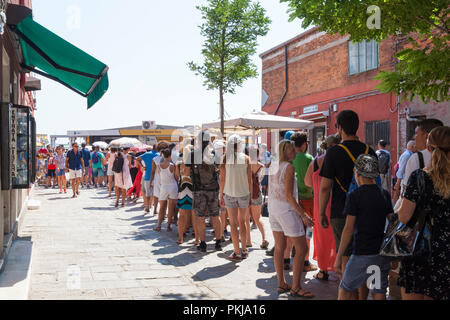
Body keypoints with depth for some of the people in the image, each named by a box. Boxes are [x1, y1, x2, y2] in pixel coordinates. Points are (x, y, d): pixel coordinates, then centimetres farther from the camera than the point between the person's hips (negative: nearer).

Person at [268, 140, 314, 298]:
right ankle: (295, 287, 2)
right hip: (287, 209, -9)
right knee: (301, 249, -1)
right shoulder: (289, 167, -16)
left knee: (279, 247, 13)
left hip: (273, 207, 9)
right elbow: (289, 195, -20)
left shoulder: (273, 166, 8)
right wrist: (303, 215, -19)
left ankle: (281, 284, 18)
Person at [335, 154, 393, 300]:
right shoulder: (385, 194, 7)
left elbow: (348, 229, -10)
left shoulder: (354, 196, -8)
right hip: (383, 252, 5)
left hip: (363, 253, -5)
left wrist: (339, 257, -6)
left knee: (345, 290, 9)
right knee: (379, 292, 9)